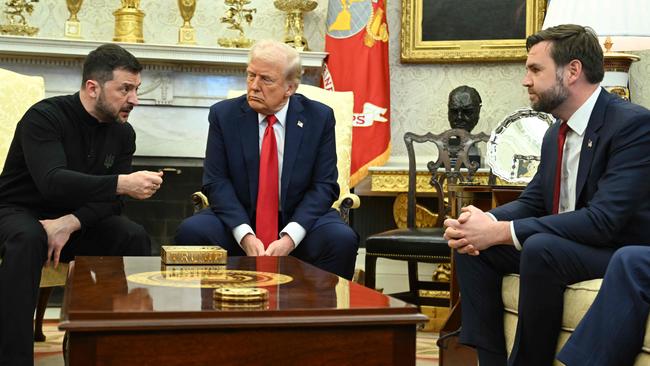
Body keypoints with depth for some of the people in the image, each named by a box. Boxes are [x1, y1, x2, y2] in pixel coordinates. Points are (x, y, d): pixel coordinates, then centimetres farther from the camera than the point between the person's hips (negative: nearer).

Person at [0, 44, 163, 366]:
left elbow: (110, 201, -7)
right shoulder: (44, 117, -19)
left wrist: (70, 223, -28)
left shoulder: (123, 133, -1)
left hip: (78, 220, 5)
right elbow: (52, 182, -35)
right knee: (27, 239, -38)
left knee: (134, 237, -20)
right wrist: (122, 183, -44)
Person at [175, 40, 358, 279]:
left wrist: (290, 237, -20)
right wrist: (245, 235, -20)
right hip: (239, 220, 1)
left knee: (342, 240, -30)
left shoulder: (319, 118, -1)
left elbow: (324, 186, -5)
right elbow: (216, 182, -5)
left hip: (299, 220, -1)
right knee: (190, 231, -26)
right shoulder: (223, 114, 0)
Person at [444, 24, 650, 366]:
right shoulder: (556, 133, 7)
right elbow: (531, 202, 12)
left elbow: (603, 220, -28)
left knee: (541, 248, -33)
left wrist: (501, 232, -28)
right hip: (562, 247, 8)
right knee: (473, 244, -4)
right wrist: (486, 221, -12)